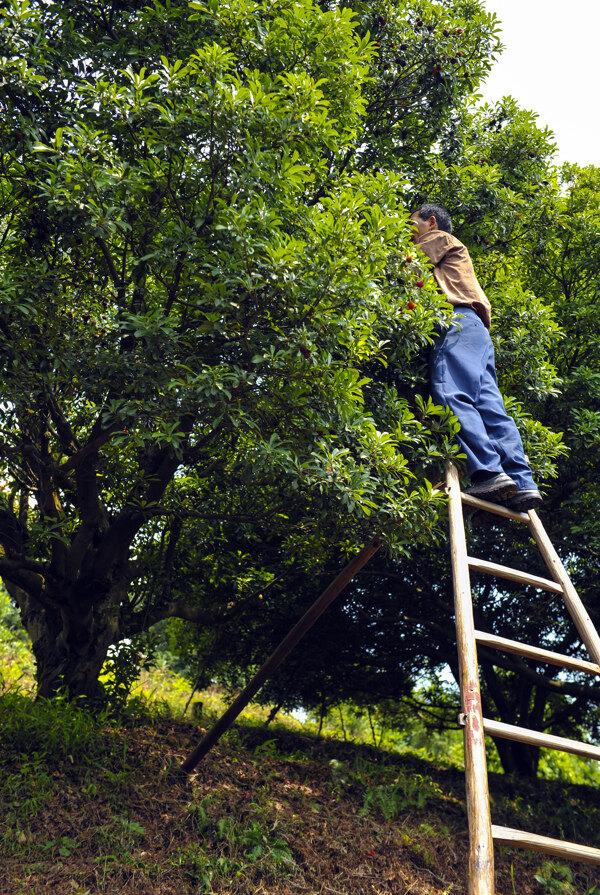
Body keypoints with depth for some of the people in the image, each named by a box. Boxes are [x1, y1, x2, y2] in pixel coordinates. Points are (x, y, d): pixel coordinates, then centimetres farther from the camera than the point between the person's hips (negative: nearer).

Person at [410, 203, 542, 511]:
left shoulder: (440, 238, 20)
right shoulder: (449, 256, 42)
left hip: (459, 323, -8)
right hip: (476, 330, 8)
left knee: (452, 397, -24)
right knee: (489, 405, -7)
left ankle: (489, 472, -37)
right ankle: (522, 483, -18)